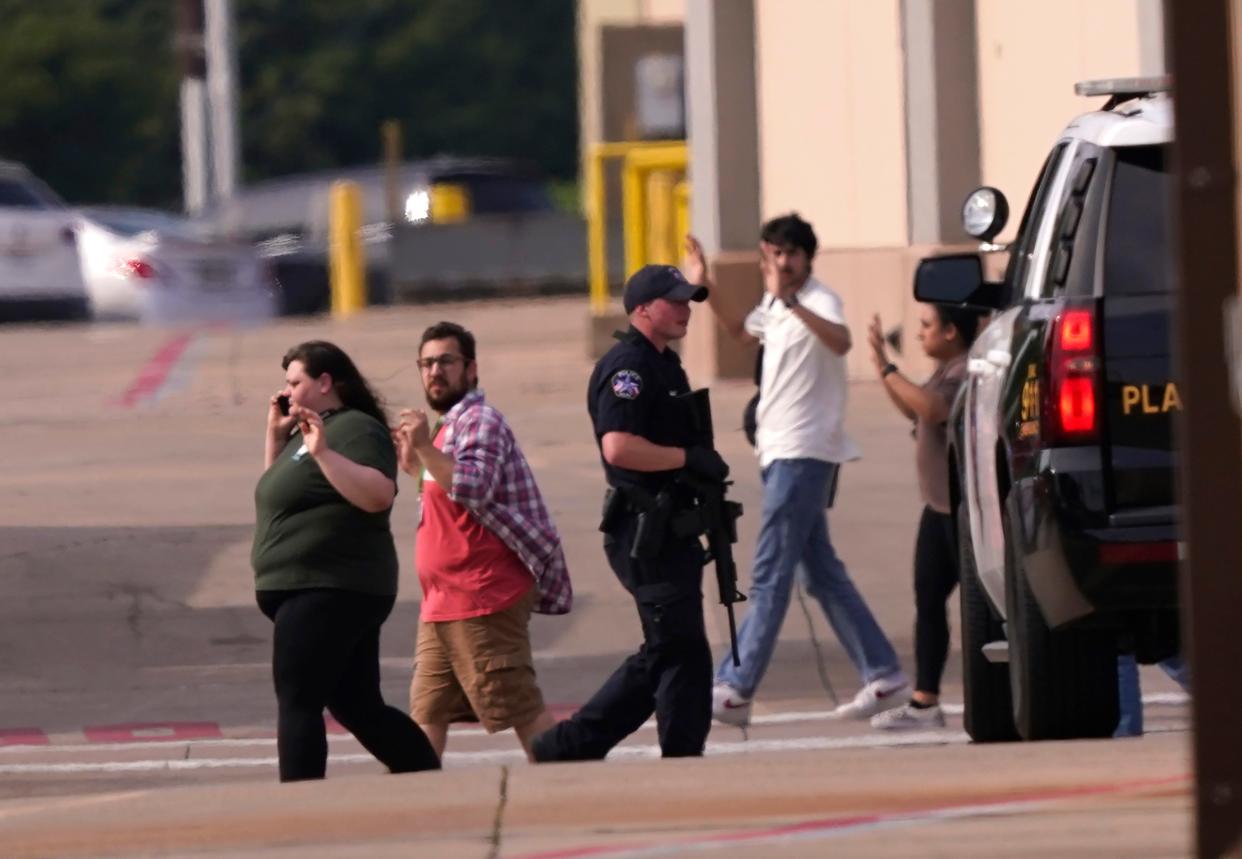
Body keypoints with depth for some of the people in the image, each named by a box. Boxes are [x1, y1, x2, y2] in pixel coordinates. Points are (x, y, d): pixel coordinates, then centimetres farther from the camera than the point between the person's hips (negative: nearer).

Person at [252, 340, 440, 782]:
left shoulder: (355, 430, -11)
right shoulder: (310, 431, 19)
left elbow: (379, 495, -25)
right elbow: (280, 494, 26)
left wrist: (322, 452, -29)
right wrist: (276, 434, 15)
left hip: (330, 591, -10)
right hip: (308, 590, 10)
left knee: (297, 703, -12)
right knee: (357, 707, 13)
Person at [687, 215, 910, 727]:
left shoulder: (819, 301, -12)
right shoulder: (772, 307, 15)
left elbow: (840, 341, -35)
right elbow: (742, 334, 38)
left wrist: (790, 300, -45)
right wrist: (704, 291, 28)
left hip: (804, 454, -10)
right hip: (782, 454, 10)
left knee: (769, 577, -10)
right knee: (823, 574, 11)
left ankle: (733, 690, -11)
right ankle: (883, 677, 14)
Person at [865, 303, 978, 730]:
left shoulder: (968, 372, -17)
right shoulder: (947, 370, 14)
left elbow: (932, 407, -32)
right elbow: (913, 409, 25)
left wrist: (888, 369, -25)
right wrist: (882, 367, 15)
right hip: (941, 504, 11)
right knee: (928, 599, 9)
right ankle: (924, 701, 12)